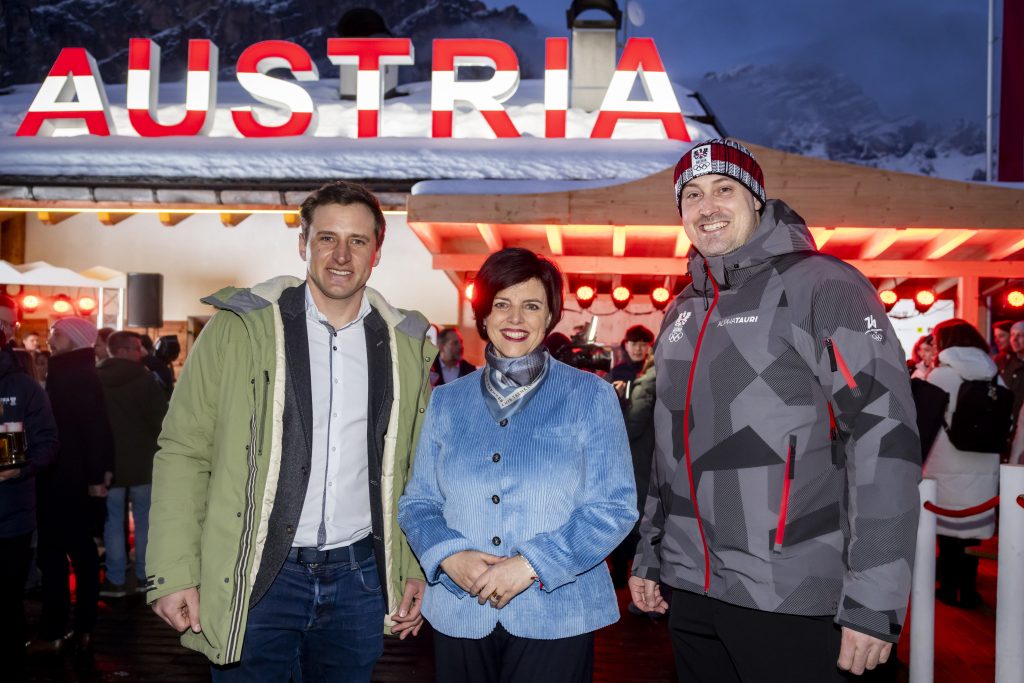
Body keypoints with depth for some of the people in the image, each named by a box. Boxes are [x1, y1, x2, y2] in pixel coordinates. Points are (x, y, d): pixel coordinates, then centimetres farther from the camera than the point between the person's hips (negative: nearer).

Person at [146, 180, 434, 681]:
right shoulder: (240, 327, -6)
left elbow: (414, 470, 9)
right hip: (255, 579, -2)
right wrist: (174, 575, -11)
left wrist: (415, 569, 6)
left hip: (359, 577, 3)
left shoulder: (406, 345, 4)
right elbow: (184, 451, -6)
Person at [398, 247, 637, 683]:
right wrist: (449, 556, -12)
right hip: (458, 616, 3)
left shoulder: (589, 395, -1)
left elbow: (615, 506, -6)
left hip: (555, 618, -2)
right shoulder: (447, 401, 7)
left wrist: (532, 564, -15)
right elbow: (417, 502, 7)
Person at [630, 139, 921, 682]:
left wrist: (874, 602, -18)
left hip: (789, 599, -6)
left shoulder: (820, 284, -8)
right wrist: (649, 556, 17)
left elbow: (883, 435, -15)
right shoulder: (683, 311, 12)